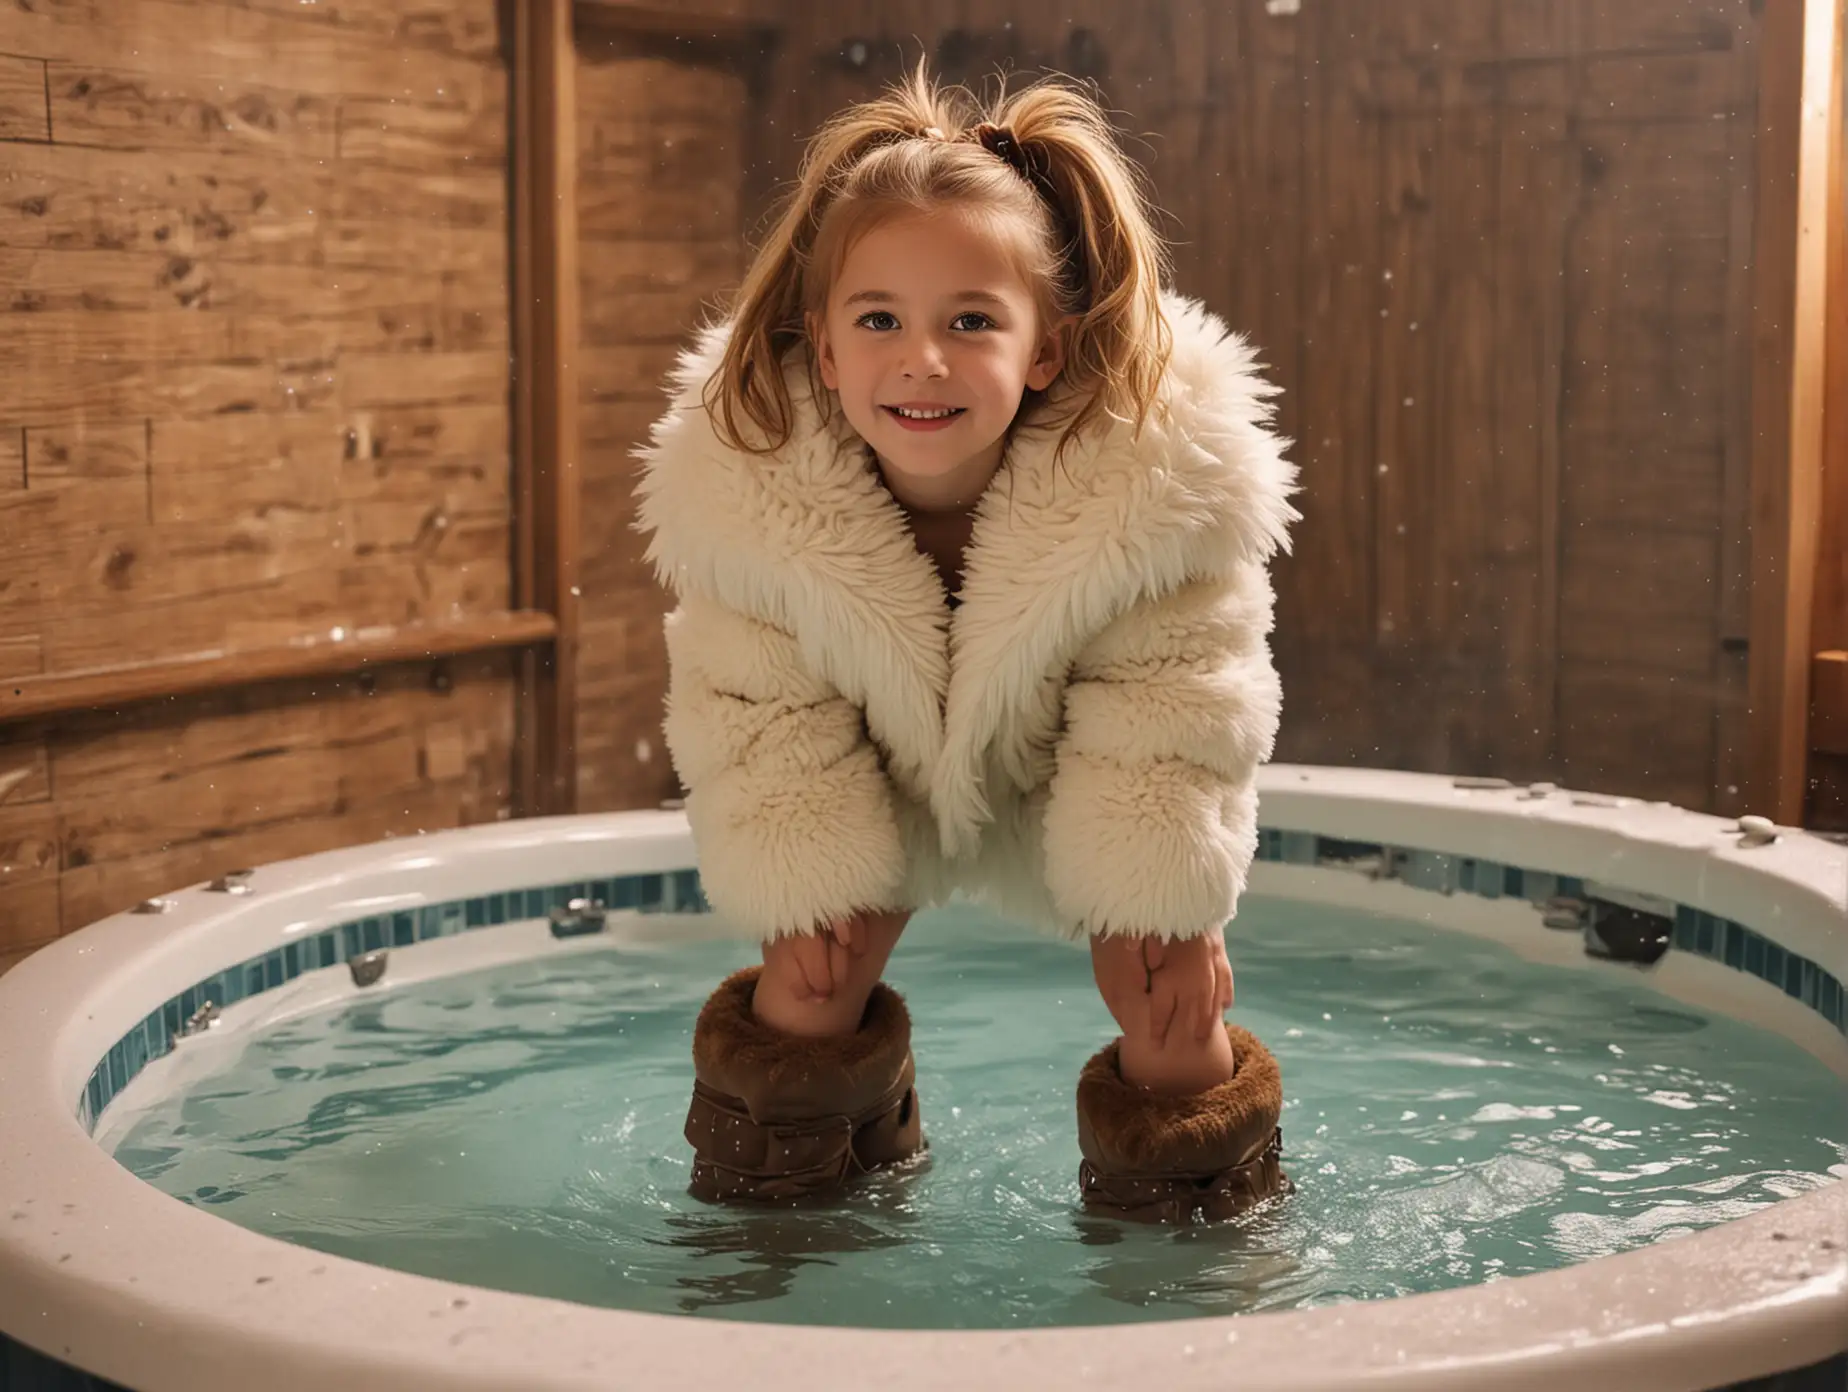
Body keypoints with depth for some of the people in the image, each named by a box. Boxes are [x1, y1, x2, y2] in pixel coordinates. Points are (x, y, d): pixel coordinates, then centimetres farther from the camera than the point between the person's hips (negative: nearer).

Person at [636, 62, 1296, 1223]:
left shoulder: (1160, 475, -36)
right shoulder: (744, 479, -31)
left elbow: (1174, 717, -23)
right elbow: (764, 717, -17)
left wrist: (1165, 906, -17)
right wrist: (805, 891, -14)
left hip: (1081, 782, -1)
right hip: (875, 788, 1)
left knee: (1177, 1031, -5)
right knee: (809, 995, 1)